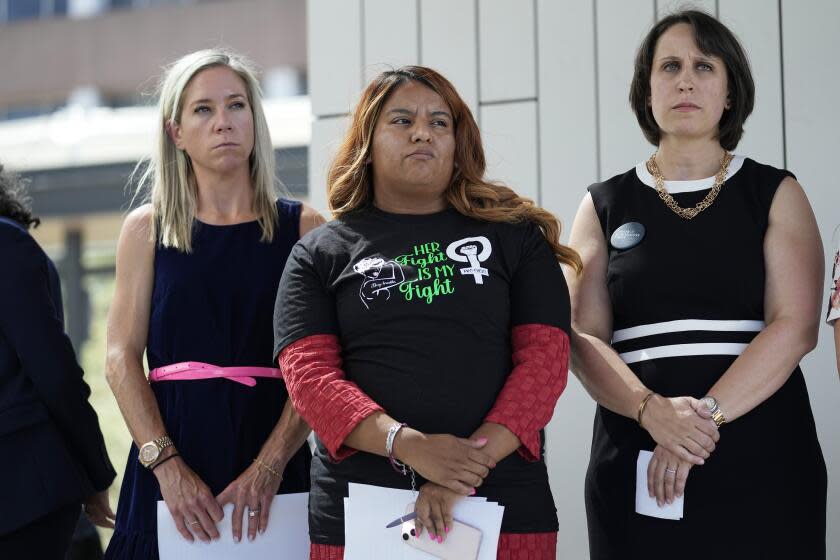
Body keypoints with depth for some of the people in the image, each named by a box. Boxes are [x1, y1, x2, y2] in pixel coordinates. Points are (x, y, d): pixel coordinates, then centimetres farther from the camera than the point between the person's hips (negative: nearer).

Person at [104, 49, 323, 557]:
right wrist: (166, 465, -13)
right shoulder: (147, 229, 6)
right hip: (171, 460, 1)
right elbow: (122, 357, 0)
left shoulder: (303, 228, 3)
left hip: (273, 461, 0)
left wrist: (270, 466, -16)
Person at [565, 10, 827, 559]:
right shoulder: (605, 205, 10)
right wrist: (652, 411, -18)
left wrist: (708, 413, -18)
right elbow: (583, 339, 0)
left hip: (761, 460, -1)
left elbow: (796, 326, -6)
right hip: (637, 466, 1)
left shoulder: (775, 193, 7)